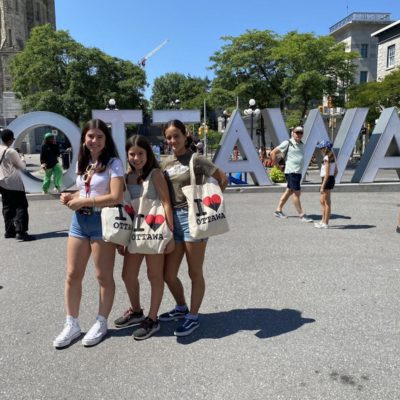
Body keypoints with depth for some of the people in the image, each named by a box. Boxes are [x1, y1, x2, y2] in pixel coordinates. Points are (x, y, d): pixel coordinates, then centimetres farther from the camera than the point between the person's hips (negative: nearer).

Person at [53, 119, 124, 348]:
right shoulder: (82, 163, 11)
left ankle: (101, 324, 22)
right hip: (79, 221, 6)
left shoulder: (113, 163, -9)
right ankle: (72, 325, 21)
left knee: (104, 276, 6)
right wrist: (71, 197, 0)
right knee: (72, 275, 7)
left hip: (102, 221, -6)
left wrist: (82, 202, -16)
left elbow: (116, 197, -19)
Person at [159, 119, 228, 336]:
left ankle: (193, 317, 21)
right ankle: (181, 307, 35)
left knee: (195, 273, 5)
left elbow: (223, 179, -5)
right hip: (172, 219, 6)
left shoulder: (196, 159, -6)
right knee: (168, 274, 9)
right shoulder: (166, 163, 11)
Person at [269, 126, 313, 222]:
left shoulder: (301, 145, 14)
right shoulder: (287, 143, -8)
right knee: (296, 193, -6)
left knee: (289, 191, 14)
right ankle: (302, 215, -1)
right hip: (291, 172, -8)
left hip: (298, 172, 8)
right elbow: (273, 153, -8)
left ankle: (278, 210, 25)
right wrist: (276, 164, -7)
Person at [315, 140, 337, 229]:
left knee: (327, 203, -2)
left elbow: (327, 174, -21)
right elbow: (336, 171, 17)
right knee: (322, 201, 19)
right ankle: (323, 221, 28)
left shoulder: (327, 158, -17)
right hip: (331, 179, 10)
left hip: (327, 180, -10)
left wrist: (323, 186, -21)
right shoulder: (332, 157, 13)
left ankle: (326, 223, 6)